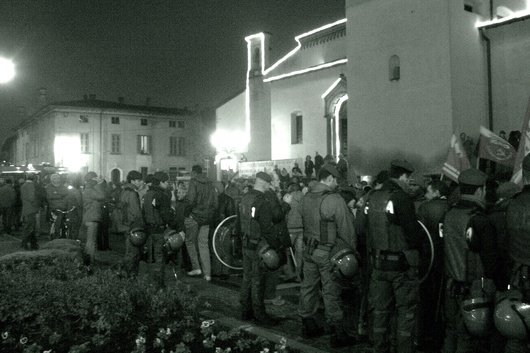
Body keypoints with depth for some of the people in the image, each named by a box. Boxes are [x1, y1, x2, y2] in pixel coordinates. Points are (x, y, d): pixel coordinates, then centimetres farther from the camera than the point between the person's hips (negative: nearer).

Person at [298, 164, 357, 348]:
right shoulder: (335, 200, -16)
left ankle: (308, 326, 30)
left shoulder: (305, 198, 5)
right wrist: (352, 250, -3)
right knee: (331, 292, 1)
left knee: (308, 287, 16)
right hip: (329, 253, -6)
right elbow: (346, 228, -13)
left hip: (309, 250, 7)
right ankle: (337, 334, 10)